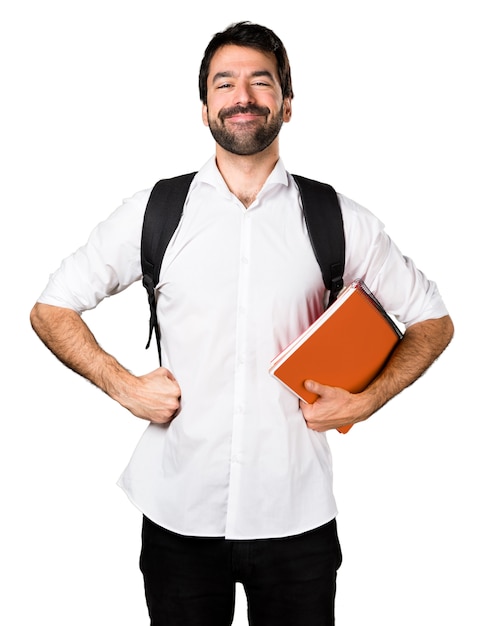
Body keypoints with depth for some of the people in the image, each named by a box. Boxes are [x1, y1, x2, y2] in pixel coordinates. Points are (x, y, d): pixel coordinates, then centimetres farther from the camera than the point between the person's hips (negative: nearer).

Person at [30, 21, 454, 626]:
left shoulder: (338, 221, -2)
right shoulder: (152, 213, -1)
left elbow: (432, 319, 9)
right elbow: (51, 309, 8)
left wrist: (365, 401, -4)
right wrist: (124, 385, -5)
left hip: (297, 515, 0)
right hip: (178, 514, 0)